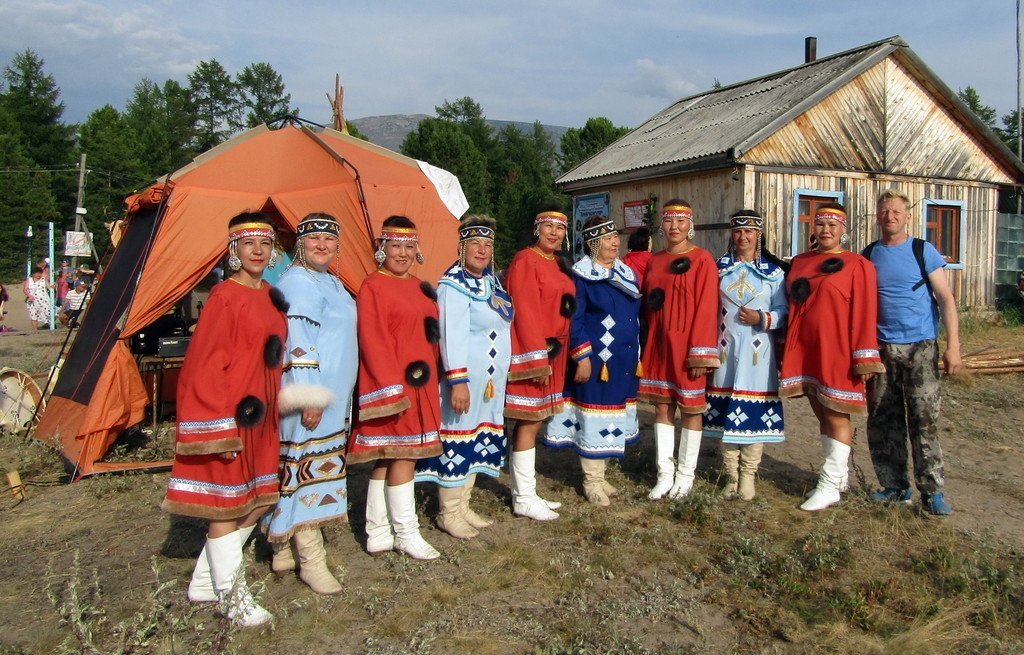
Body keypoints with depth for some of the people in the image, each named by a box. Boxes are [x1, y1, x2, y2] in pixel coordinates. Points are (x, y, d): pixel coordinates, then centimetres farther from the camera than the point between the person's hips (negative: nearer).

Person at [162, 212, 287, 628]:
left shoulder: (270, 297, 11)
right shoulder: (224, 297, -12)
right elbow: (205, 364, -15)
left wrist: (274, 404, 16)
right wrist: (220, 427, -19)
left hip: (260, 415, 9)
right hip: (227, 414, -9)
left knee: (259, 499, 13)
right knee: (225, 502, 3)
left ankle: (205, 581, 29)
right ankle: (233, 598, 16)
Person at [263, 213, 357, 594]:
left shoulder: (330, 281, 18)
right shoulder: (297, 282, -13)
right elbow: (298, 343, -20)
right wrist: (310, 395, -23)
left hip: (332, 397, 10)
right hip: (312, 396, -10)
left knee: (297, 473, 15)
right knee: (307, 473, -4)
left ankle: (285, 550, 25)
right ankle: (312, 562, 3)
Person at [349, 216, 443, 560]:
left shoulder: (419, 286, 15)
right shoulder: (373, 286, -10)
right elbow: (373, 341, -16)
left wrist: (430, 382, 16)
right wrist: (392, 389, -19)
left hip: (420, 385, 8)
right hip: (393, 384, -8)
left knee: (386, 459, 13)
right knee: (403, 456, -2)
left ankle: (378, 534, 21)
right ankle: (407, 534, 11)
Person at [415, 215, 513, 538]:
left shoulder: (491, 281, 13)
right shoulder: (454, 285, -15)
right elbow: (452, 335, -23)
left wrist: (501, 374, 19)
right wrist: (457, 380, -28)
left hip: (491, 380, 9)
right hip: (466, 379, -9)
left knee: (477, 443, 15)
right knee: (458, 443, -1)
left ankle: (463, 507, 27)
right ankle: (449, 514, 12)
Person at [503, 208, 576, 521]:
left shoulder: (558, 263, 16)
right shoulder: (525, 260, -11)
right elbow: (525, 311, -17)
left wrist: (555, 353, 14)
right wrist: (537, 359, -20)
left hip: (552, 352, 9)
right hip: (531, 353, -9)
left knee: (535, 420, 12)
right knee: (529, 422, -4)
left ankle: (526, 492, 21)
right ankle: (523, 499, 5)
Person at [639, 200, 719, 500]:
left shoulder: (702, 260, -6)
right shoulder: (654, 261, 11)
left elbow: (706, 307, -11)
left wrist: (700, 354, -16)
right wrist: (646, 344, 7)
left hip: (687, 344, -5)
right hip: (658, 343, 6)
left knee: (690, 408, 5)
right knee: (662, 406, 8)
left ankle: (685, 475, 17)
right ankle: (665, 474, 17)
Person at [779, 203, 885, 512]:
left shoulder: (858, 265, -4)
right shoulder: (799, 262, 12)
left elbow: (864, 313, -9)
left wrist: (864, 359, -14)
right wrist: (789, 351, 13)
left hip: (836, 350, -6)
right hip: (804, 349, 6)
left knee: (836, 416, 1)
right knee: (821, 415, 13)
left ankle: (830, 486, 7)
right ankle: (840, 475, 26)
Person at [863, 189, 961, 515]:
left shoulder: (924, 251, 1)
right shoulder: (868, 255, 9)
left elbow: (945, 299, -2)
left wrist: (953, 345, -10)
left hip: (920, 346, -3)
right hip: (880, 348, 3)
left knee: (924, 420, -4)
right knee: (883, 421, 5)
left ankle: (932, 491, 5)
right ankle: (894, 487, 17)